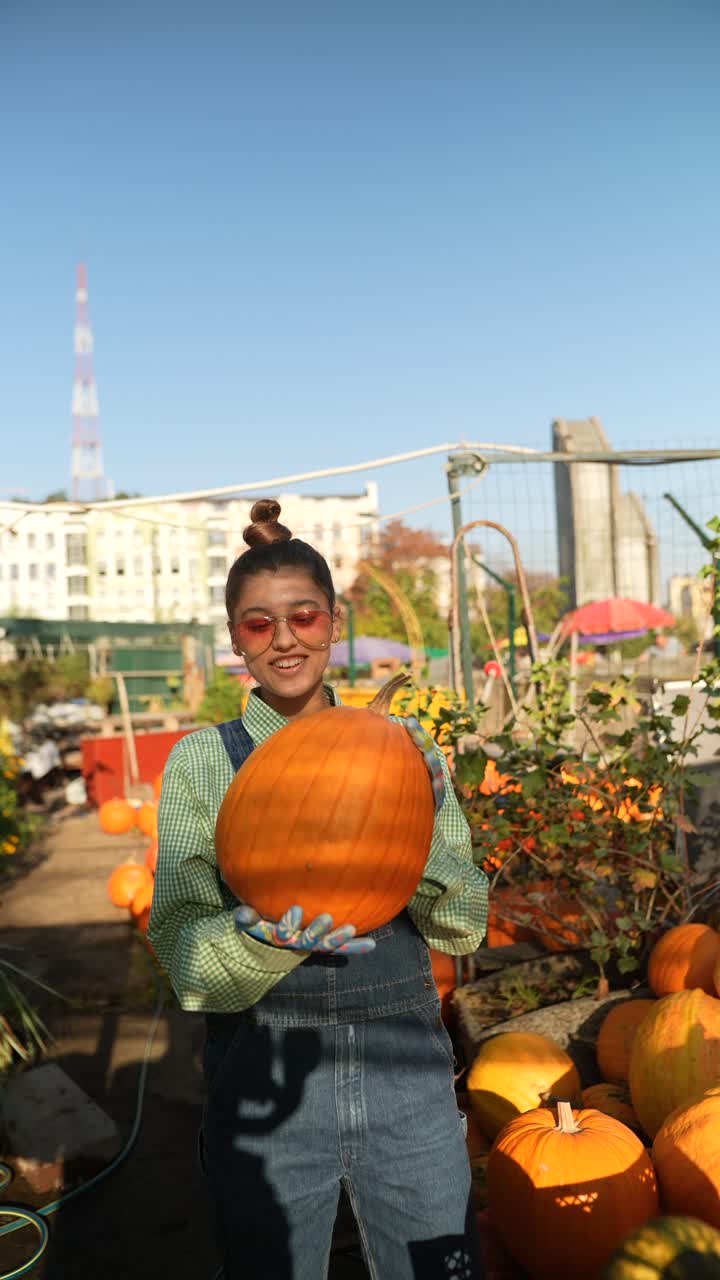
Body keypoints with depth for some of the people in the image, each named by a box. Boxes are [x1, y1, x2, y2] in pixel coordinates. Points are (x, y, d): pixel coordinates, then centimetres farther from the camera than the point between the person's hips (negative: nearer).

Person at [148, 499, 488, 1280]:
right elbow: (182, 953, -8)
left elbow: (464, 928, 0)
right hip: (265, 1079, -1)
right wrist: (261, 938, -29)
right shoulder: (203, 761, -4)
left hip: (405, 1070, 2)